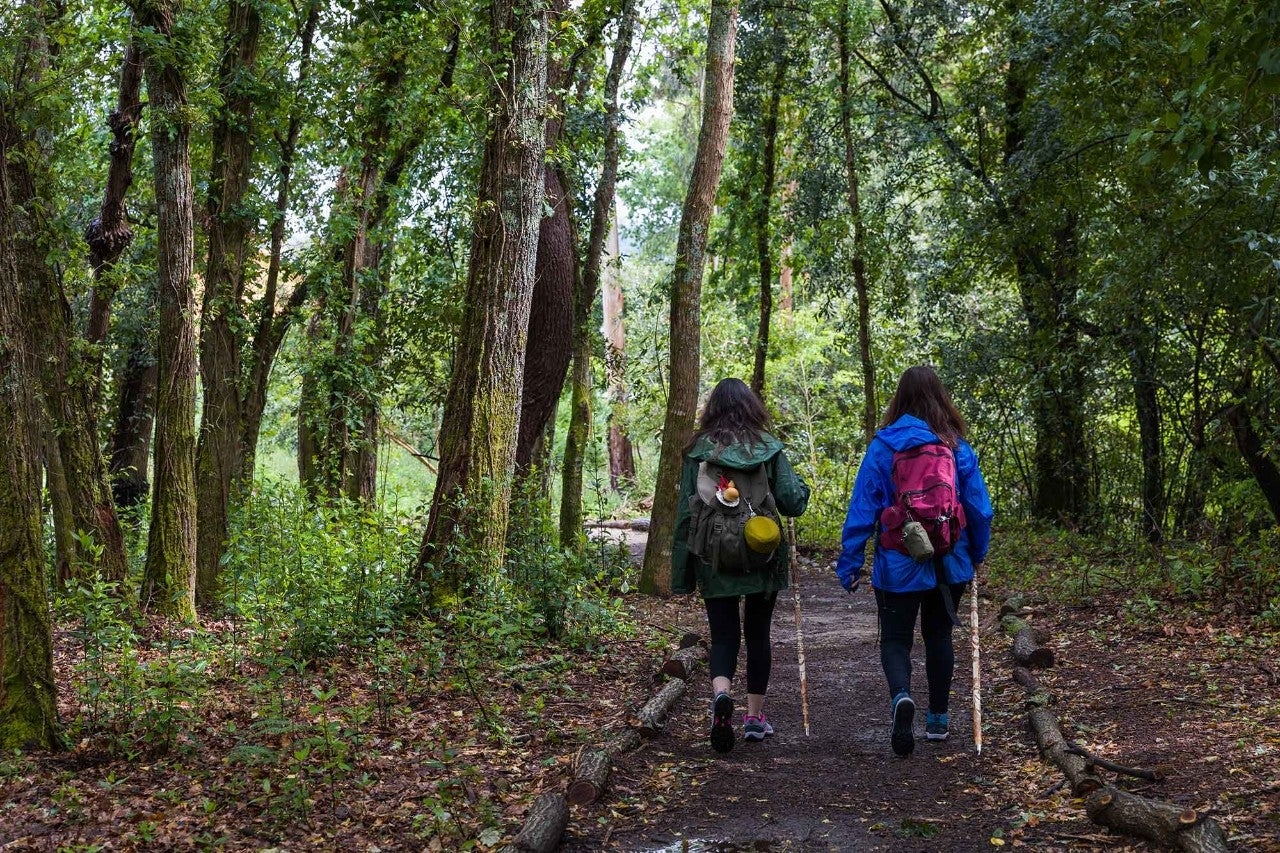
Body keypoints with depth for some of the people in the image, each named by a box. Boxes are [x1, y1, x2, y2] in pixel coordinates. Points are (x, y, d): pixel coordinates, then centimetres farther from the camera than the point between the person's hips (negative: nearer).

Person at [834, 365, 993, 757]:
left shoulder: (883, 447, -8)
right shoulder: (958, 448, -3)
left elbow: (862, 508, -9)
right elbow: (979, 509, 1)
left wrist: (849, 563, -4)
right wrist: (976, 555, 14)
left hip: (898, 565, -2)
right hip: (949, 563, 2)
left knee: (895, 639, 7)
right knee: (938, 636, 19)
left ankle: (901, 696, -22)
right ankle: (937, 720, 25)